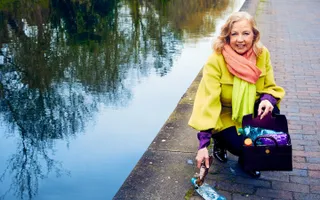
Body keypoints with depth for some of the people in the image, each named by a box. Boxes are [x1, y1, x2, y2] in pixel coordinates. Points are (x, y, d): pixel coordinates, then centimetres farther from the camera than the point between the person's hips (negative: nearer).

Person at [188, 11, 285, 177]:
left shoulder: (262, 54, -13)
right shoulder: (216, 60, -26)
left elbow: (269, 87, -3)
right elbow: (208, 101, -30)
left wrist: (267, 100, -29)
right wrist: (203, 144, -35)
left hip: (251, 110, 4)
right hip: (223, 115, -4)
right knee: (243, 146, -27)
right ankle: (220, 140, 11)